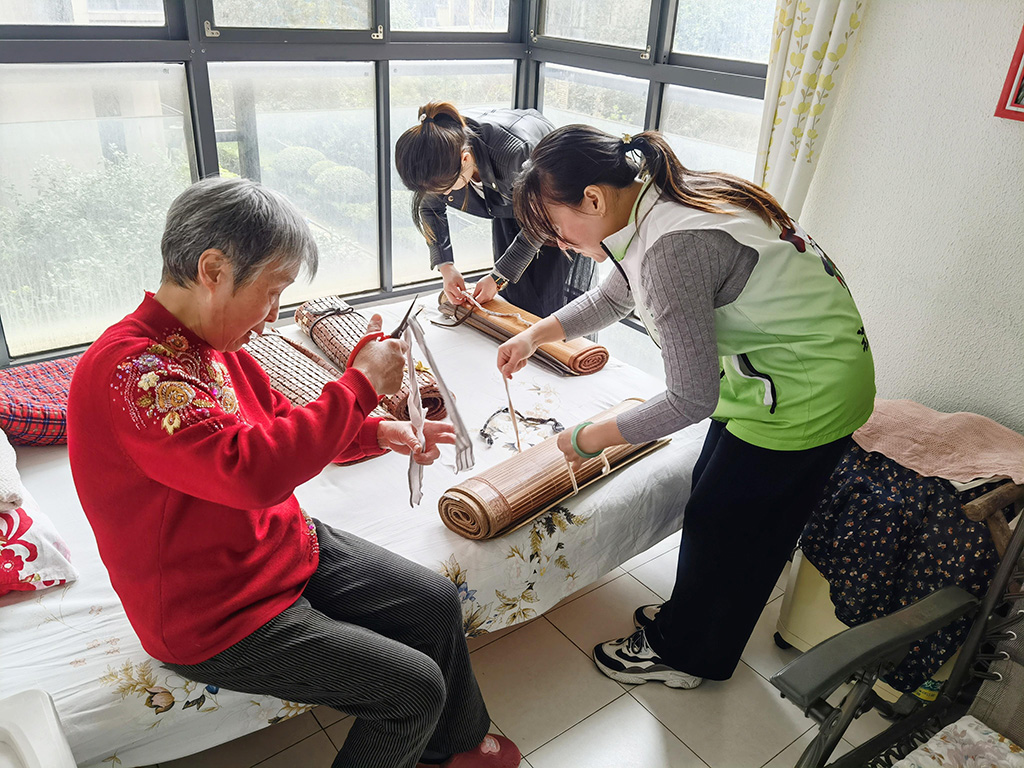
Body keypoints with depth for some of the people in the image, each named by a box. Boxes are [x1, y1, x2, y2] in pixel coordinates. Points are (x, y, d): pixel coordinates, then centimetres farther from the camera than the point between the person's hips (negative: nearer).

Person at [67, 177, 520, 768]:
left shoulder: (215, 344, 2)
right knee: (416, 687, -8)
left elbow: (284, 426, 14)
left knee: (438, 602, 9)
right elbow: (252, 469, -40)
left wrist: (381, 433, -3)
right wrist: (361, 383, -30)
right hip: (215, 619, -9)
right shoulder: (129, 368, -28)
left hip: (287, 547, 9)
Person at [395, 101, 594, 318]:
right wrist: (446, 267, -11)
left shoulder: (516, 152, -43)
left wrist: (499, 277, -21)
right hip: (509, 213, 5)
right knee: (512, 303, 5)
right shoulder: (439, 156, -26)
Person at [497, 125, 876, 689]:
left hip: (806, 391, -9)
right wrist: (533, 337, 19)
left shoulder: (670, 249, -31)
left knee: (717, 524, 7)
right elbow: (612, 297, 18)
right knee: (714, 499, 20)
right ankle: (690, 619, 43)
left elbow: (692, 398, -27)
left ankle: (681, 653, 31)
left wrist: (592, 438, -15)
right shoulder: (658, 203, 0)